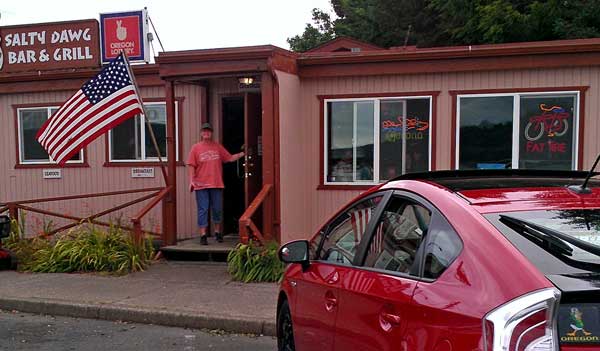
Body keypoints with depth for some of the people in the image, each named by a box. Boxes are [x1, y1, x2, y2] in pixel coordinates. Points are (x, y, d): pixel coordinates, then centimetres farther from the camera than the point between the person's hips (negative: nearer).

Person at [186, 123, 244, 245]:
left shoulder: (218, 147, 10)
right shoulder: (196, 148, 3)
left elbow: (230, 158, 13)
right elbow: (191, 166, -1)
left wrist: (241, 154, 1)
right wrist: (191, 180, -10)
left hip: (217, 184, 3)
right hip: (201, 185, -3)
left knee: (217, 209, 10)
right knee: (203, 210, -2)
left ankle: (218, 232, 26)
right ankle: (203, 235, 1)